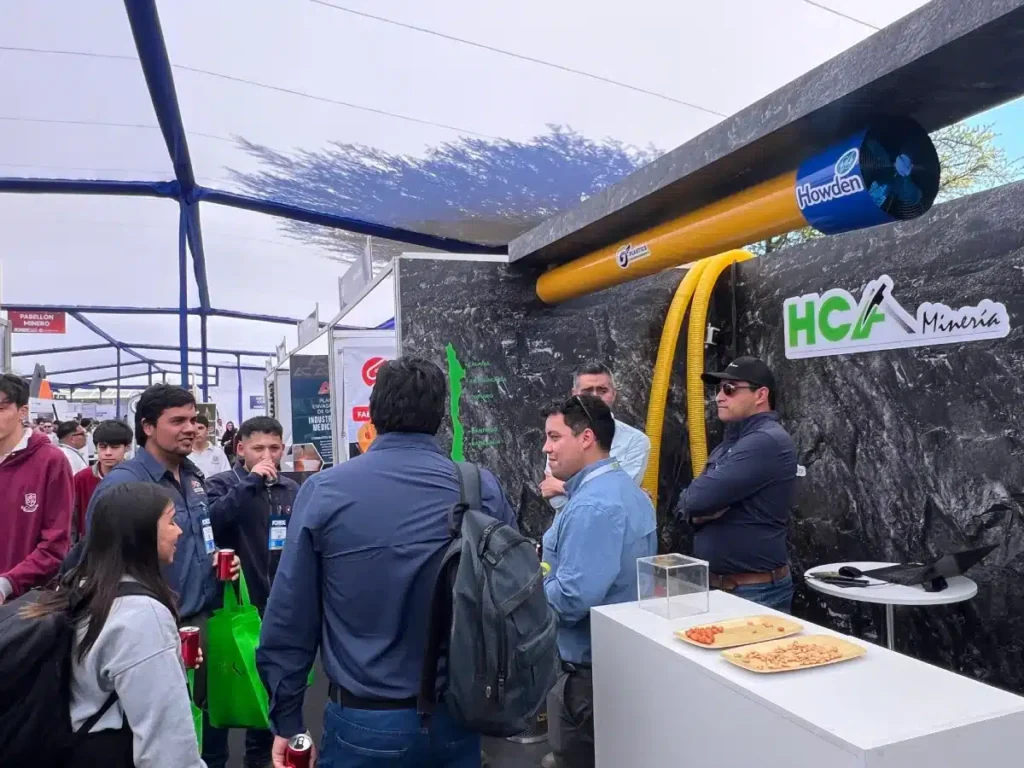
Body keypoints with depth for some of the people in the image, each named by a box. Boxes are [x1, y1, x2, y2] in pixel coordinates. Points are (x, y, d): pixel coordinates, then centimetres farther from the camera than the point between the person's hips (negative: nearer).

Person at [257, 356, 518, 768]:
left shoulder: (323, 490, -12)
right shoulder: (484, 490, -10)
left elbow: (289, 614, -8)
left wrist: (286, 719, 4)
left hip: (364, 721, -1)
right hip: (456, 717, 1)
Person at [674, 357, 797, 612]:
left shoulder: (768, 441, -18)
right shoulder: (730, 443, 13)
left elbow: (700, 497, -26)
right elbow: (694, 502, 8)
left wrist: (689, 502, -4)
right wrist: (699, 512, -14)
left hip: (756, 591, -8)